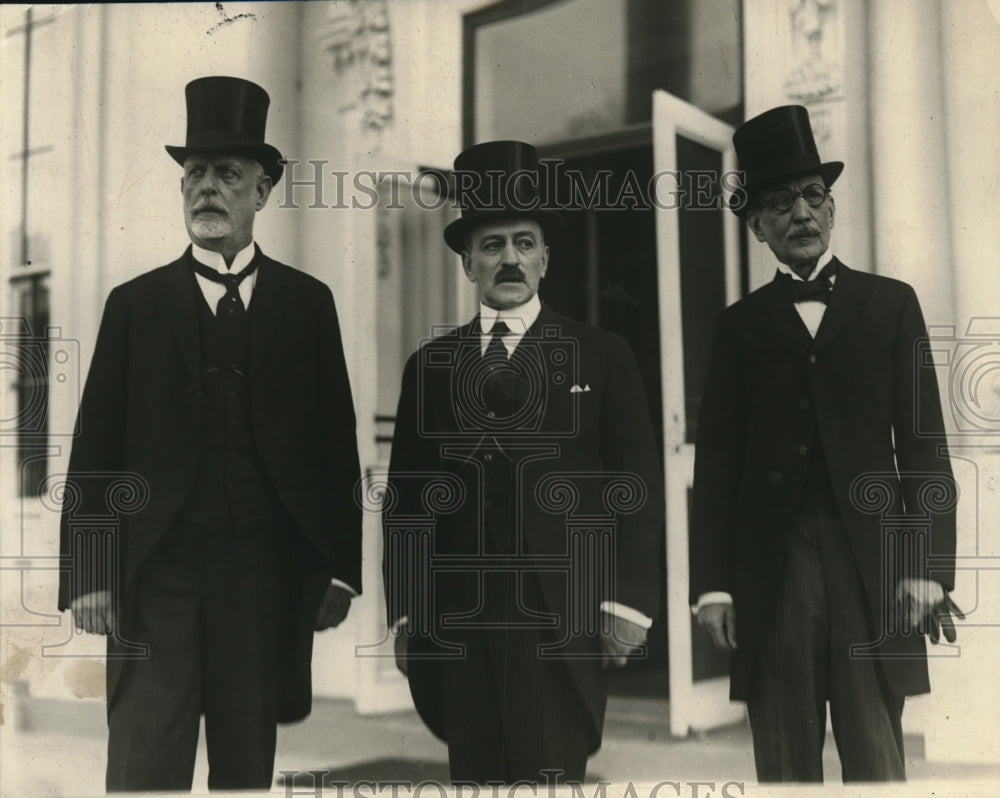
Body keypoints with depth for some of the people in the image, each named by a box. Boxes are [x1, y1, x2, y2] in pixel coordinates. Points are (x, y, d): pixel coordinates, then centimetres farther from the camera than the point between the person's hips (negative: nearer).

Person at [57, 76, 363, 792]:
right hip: (156, 572, 0)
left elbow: (336, 441, 6)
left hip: (267, 573, 1)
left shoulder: (307, 302, 8)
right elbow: (96, 449, 4)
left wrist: (340, 568, 3)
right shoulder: (134, 304, 7)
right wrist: (87, 575, -3)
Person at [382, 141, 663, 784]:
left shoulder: (603, 356, 7)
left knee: (552, 774, -5)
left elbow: (638, 484, 3)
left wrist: (627, 603, -5)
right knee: (474, 774, 5)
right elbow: (405, 497, 12)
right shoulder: (429, 366, 13)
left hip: (564, 618, -2)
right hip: (454, 625, 2)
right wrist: (404, 612, 7)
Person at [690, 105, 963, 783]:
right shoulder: (740, 325, 11)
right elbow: (717, 462, 7)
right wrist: (712, 583, -1)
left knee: (877, 765, -1)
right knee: (785, 767, 4)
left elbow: (924, 442, 5)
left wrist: (929, 566, -5)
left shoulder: (891, 304, 11)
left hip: (872, 566, 0)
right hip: (771, 569, 1)